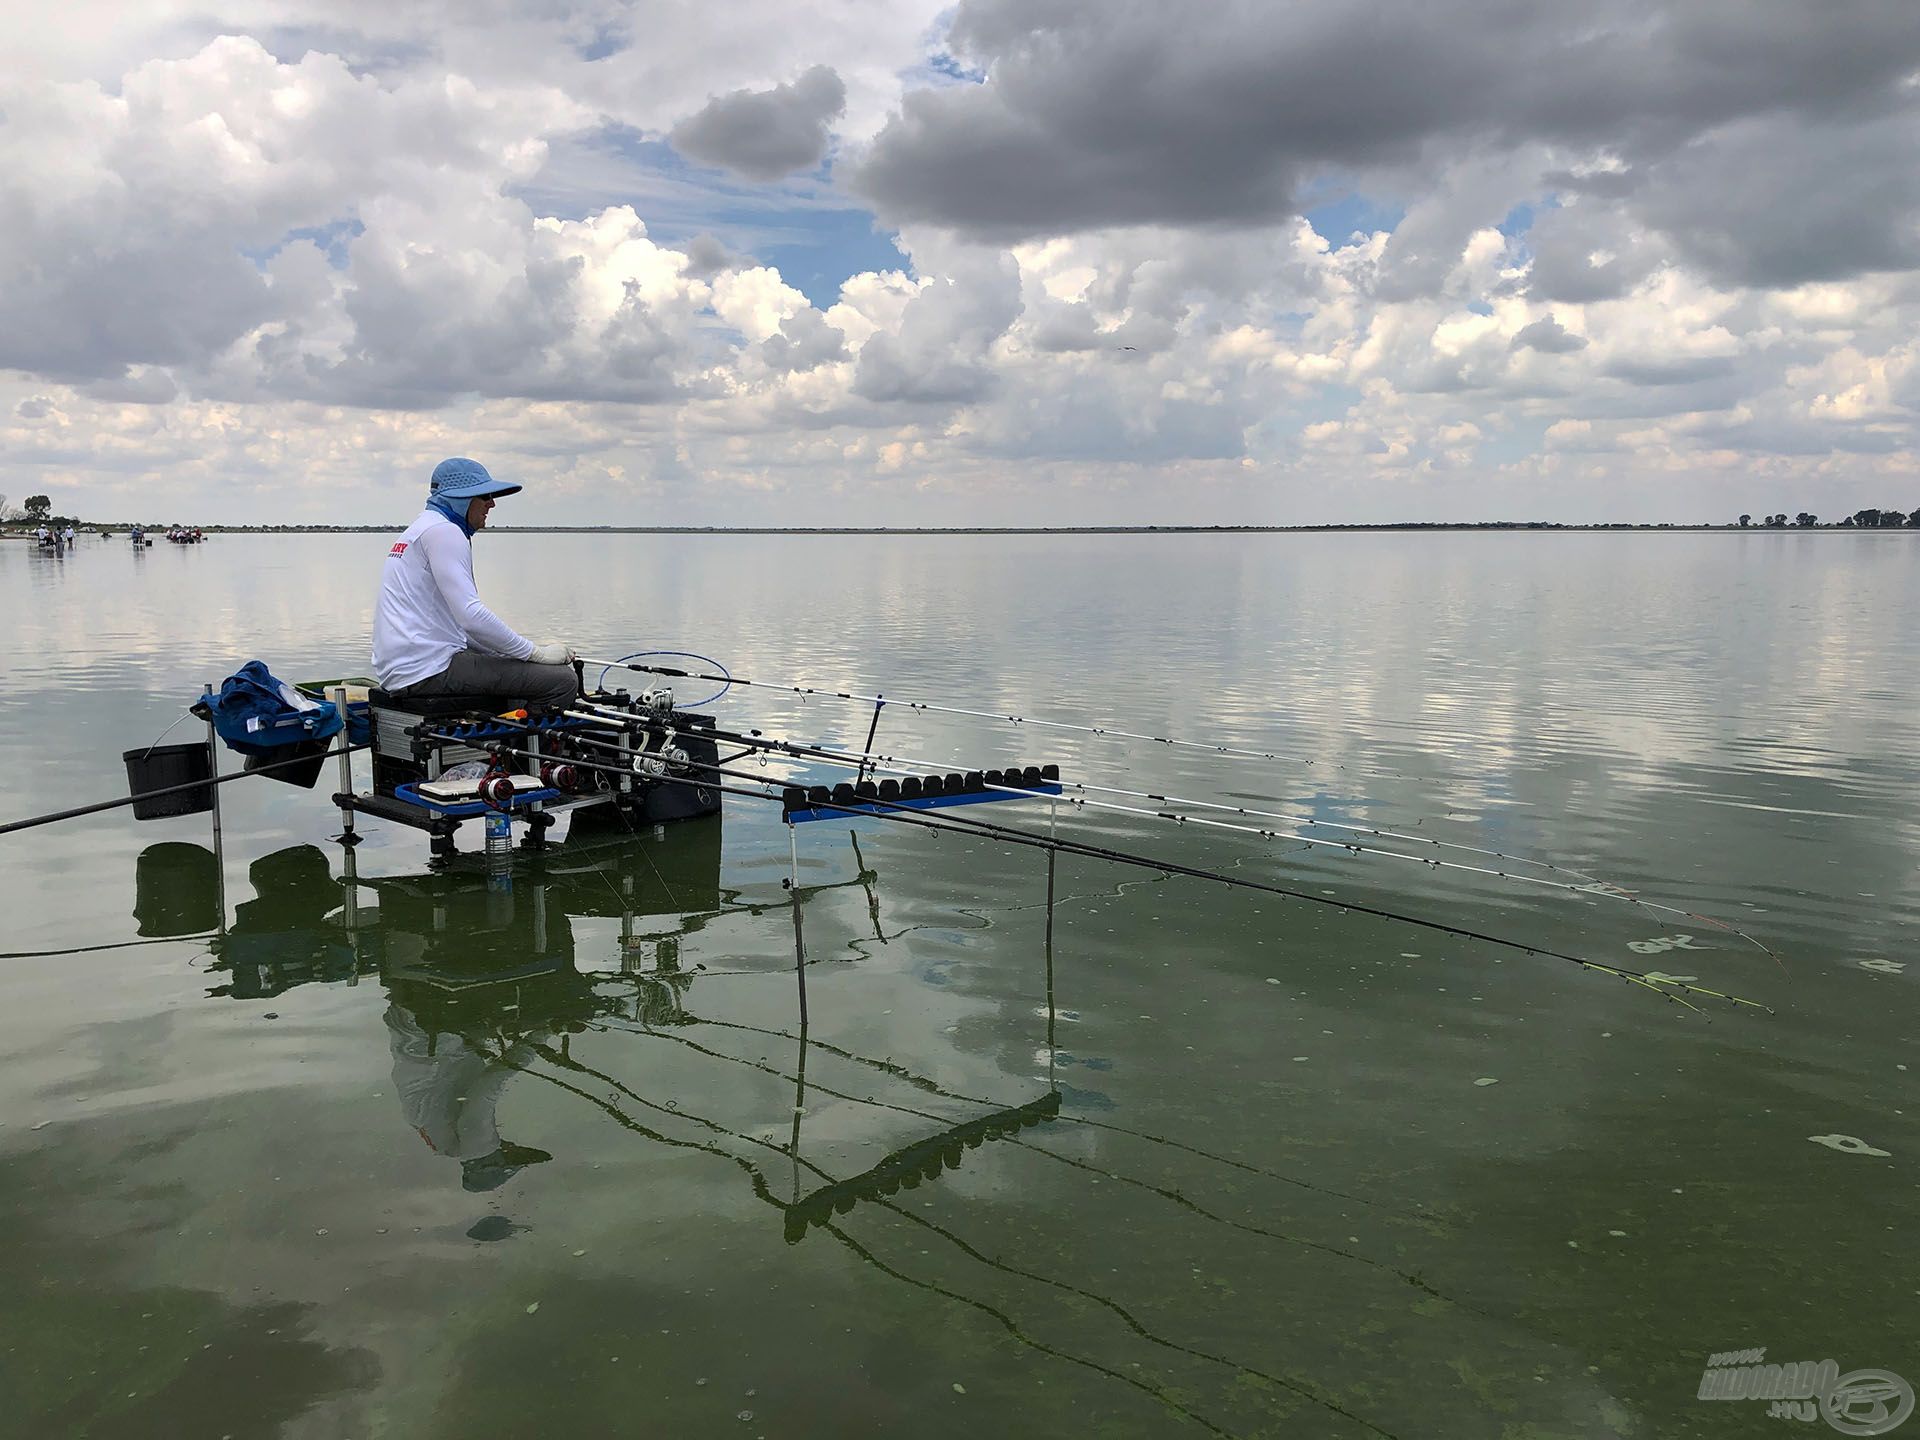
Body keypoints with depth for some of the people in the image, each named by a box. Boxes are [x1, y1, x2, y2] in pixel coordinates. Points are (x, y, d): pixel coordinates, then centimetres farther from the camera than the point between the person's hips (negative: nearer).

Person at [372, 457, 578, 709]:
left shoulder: (424, 527, 24)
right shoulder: (443, 530, -9)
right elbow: (471, 615, -20)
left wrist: (526, 650, 13)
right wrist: (536, 652, -10)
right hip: (428, 671, -11)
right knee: (563, 681, -16)